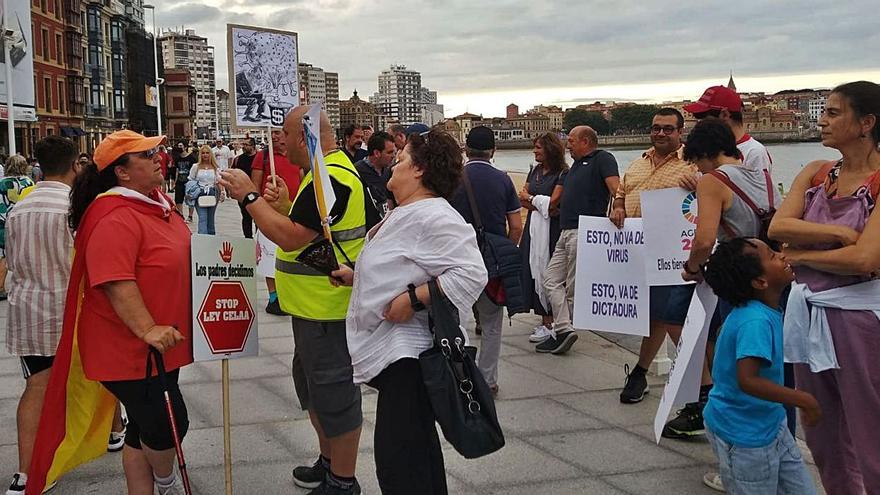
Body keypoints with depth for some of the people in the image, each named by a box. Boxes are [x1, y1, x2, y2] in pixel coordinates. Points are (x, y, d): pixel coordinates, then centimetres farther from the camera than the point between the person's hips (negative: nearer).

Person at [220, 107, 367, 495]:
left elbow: (291, 237, -25)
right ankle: (329, 462, 37)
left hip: (326, 311, -11)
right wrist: (284, 205, 3)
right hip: (315, 307, 11)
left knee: (333, 393, 1)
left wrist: (250, 197, -17)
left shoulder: (330, 178, -21)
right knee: (312, 386, 22)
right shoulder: (328, 170, 13)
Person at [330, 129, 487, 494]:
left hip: (409, 352, -11)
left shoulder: (432, 216, -19)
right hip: (398, 350, 11)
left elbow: (471, 273, -28)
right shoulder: (405, 214, 15)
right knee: (417, 447, 21)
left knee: (398, 463, -9)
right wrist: (357, 276, 17)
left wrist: (413, 299, -27)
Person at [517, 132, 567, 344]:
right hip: (533, 225, 7)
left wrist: (530, 198, 1)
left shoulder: (563, 174, -7)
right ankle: (544, 318, 11)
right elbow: (522, 199, 9)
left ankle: (549, 322, -1)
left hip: (551, 229, -7)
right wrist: (541, 206, -9)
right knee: (532, 270, 4)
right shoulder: (535, 171, 15)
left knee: (547, 272, -6)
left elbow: (552, 202, -14)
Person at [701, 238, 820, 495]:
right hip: (744, 436, -9)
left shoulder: (765, 312, 1)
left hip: (770, 424, 9)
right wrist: (804, 401, -31)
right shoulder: (755, 322, -29)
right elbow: (748, 381, -39)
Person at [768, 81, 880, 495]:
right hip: (808, 313, 6)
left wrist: (801, 254, -10)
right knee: (821, 437, 16)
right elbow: (777, 228, -6)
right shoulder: (815, 173, 7)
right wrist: (839, 233, -16)